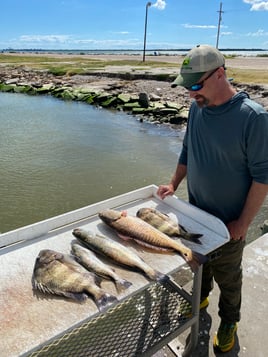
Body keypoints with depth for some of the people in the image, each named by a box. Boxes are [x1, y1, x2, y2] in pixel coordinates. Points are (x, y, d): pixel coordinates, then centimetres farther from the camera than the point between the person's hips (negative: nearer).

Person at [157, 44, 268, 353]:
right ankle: (200, 298, 52)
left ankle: (228, 322, 41)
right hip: (196, 211, 5)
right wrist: (173, 184, 0)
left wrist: (243, 223, -16)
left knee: (227, 275, 15)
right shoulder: (197, 108, -4)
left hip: (228, 221, -5)